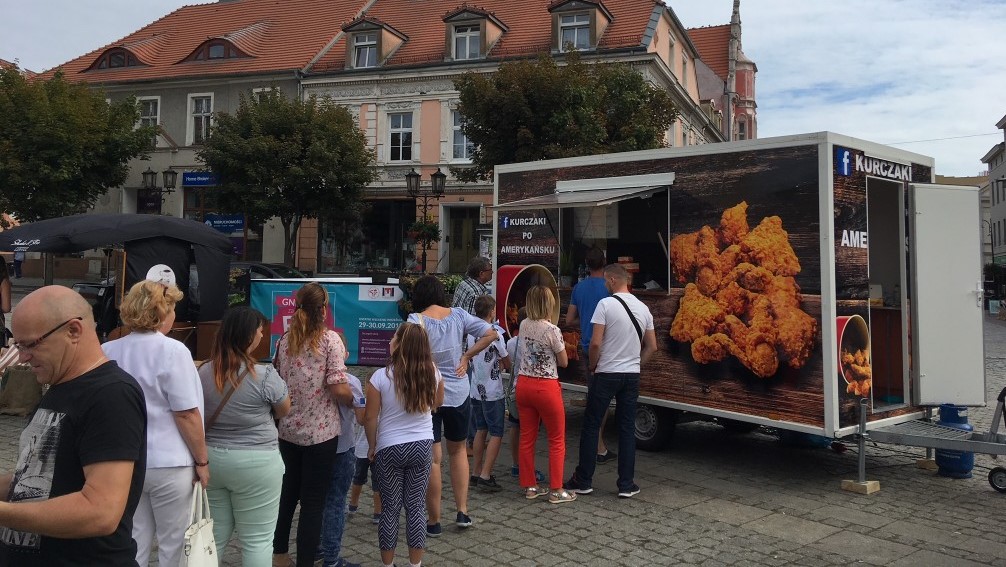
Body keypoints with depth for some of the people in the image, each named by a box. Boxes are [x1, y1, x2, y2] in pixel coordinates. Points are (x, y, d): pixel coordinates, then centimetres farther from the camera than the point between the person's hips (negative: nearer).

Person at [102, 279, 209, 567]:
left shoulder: (107, 351, 2)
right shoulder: (172, 351, -16)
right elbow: (186, 415, -16)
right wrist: (202, 460, -6)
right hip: (168, 463, -6)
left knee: (134, 542, 16)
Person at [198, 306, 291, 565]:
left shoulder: (202, 373, -1)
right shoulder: (264, 375, -16)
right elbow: (284, 410, 0)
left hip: (211, 459, 5)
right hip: (255, 464, -5)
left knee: (213, 536, 18)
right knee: (257, 540, 5)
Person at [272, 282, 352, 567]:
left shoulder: (284, 340, 3)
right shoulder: (330, 339, -13)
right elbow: (339, 389, -19)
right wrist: (353, 399, 0)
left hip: (287, 430, 6)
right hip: (320, 432, -5)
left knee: (289, 491, 23)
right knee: (314, 501, 6)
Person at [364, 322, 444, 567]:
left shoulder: (381, 376, -17)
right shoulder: (432, 373, -8)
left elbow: (370, 418, -9)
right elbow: (437, 403, 11)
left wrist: (372, 446, 6)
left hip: (389, 448, -2)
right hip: (423, 446, 2)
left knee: (390, 509, 10)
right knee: (415, 507, 11)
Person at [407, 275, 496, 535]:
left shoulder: (417, 319, -12)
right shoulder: (458, 315, -1)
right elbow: (490, 333, -1)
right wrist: (467, 356, 3)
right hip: (458, 393, 4)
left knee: (432, 458, 6)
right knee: (458, 450, 22)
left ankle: (434, 521, 15)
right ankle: (462, 512, 21)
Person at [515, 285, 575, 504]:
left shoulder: (523, 326, 1)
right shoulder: (552, 330, -16)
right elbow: (564, 362, -5)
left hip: (524, 384, 6)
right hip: (546, 387, -6)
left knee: (527, 437, 13)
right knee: (557, 439, 8)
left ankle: (529, 486, 21)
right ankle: (556, 490, 12)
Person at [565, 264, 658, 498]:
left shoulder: (606, 304, -12)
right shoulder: (643, 308, 7)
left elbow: (596, 343, -16)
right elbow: (652, 347, 11)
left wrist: (592, 366, -1)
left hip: (606, 374, -5)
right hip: (632, 375, 5)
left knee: (591, 426, 6)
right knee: (627, 429, 10)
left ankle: (583, 481, 12)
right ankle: (626, 484, 13)